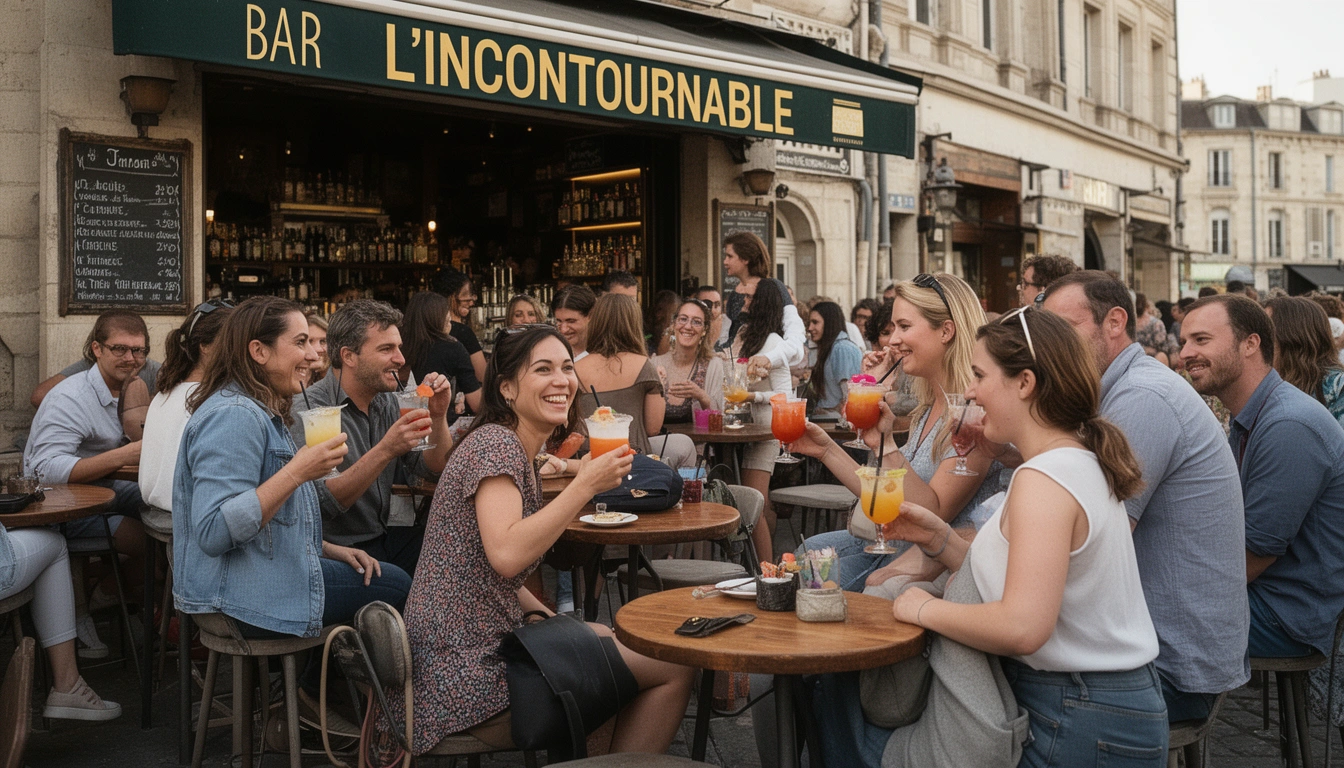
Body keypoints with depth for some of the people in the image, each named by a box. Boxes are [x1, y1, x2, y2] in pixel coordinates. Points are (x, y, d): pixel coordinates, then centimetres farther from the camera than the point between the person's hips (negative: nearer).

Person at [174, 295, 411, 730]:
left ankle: (317, 694, 19)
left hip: (263, 577, 10)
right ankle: (313, 697, 15)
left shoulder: (260, 412, 15)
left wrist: (333, 550, 9)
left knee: (395, 580, 10)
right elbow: (214, 532, -28)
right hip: (240, 599, -10)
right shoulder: (234, 416, -19)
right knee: (396, 590, -4)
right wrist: (298, 472, -29)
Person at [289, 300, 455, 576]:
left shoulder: (387, 403, 8)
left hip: (383, 539, 7)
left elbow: (435, 471, 8)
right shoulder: (309, 409, -14)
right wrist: (386, 450, -31)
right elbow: (320, 502, -24)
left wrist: (438, 416, -8)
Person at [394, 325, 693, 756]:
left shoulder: (518, 451, 15)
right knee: (674, 670, -5)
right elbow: (506, 554, -30)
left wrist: (545, 615, 7)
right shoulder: (496, 444, -15)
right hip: (472, 669, -10)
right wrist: (586, 485, -26)